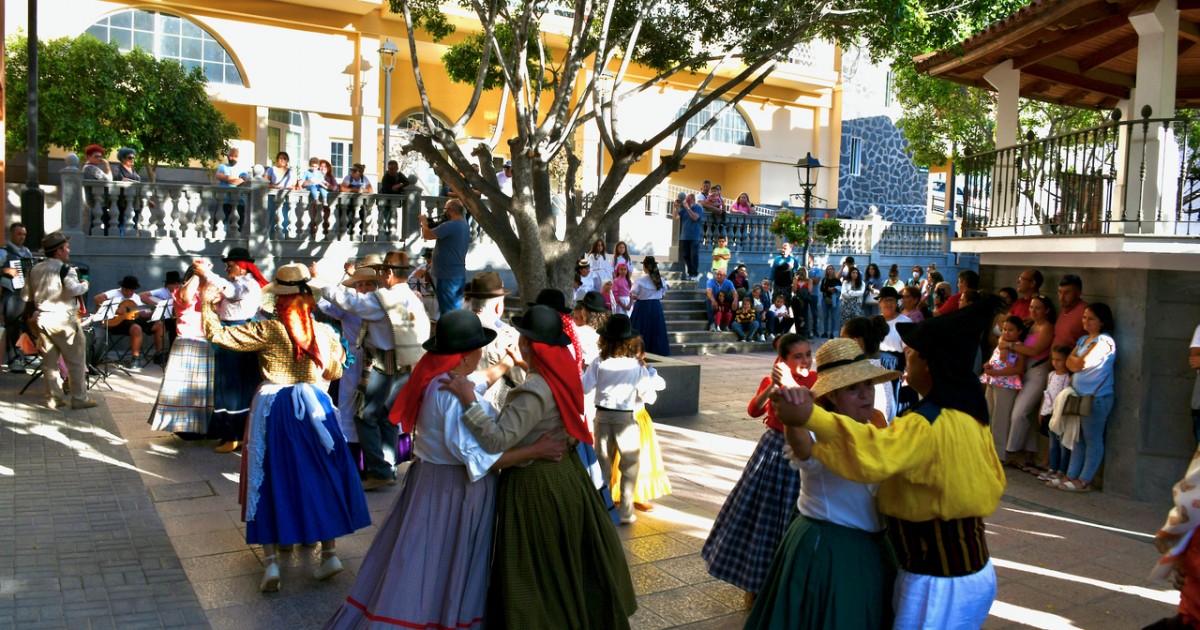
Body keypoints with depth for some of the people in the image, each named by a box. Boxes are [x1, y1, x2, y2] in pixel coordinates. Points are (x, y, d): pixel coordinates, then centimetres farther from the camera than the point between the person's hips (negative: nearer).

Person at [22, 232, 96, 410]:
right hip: (63, 320, -7)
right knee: (76, 361, 3)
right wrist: (85, 284, -9)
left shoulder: (35, 270, 9)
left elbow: (25, 296, 13)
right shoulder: (65, 269, -13)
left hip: (42, 319, 7)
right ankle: (79, 399, 5)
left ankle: (54, 398, 15)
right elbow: (74, 290, -28)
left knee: (49, 361, 11)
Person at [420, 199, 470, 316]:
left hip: (447, 276, -9)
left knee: (447, 312, -5)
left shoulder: (450, 226, -19)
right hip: (460, 275, 10)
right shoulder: (464, 226, 13)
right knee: (456, 310, 13)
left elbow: (427, 235, -23)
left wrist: (424, 222, -4)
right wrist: (431, 225, 11)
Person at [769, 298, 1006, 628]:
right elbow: (993, 483, 16)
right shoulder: (970, 417, 3)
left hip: (940, 584, -9)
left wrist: (809, 416, -55)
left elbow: (872, 451, -46)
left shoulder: (926, 426, -26)